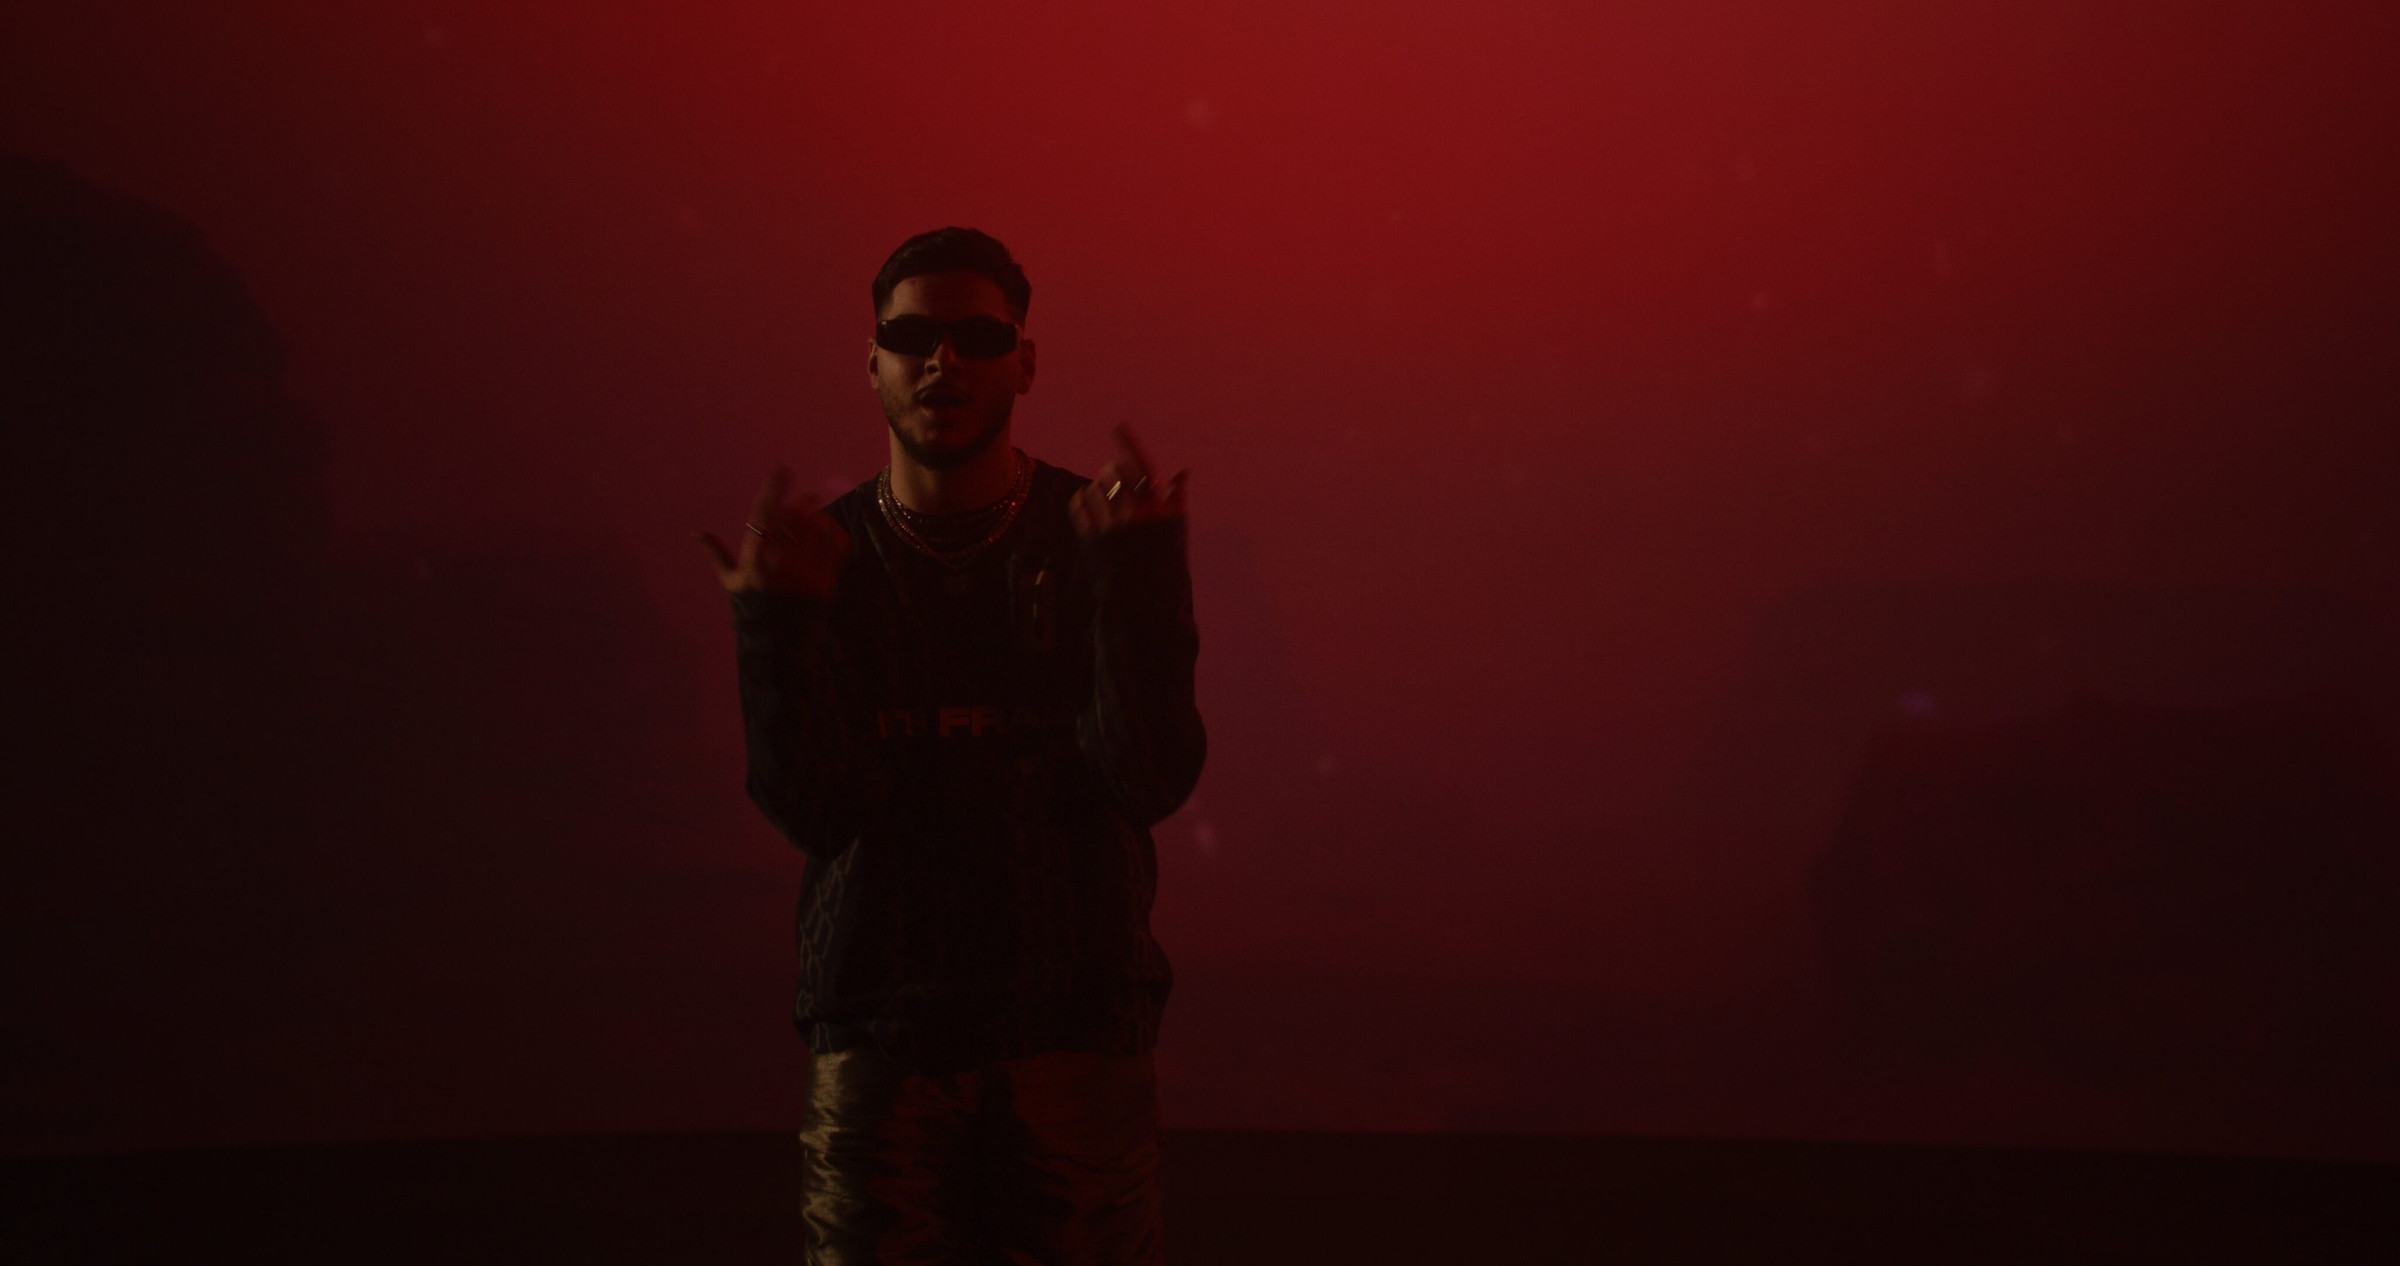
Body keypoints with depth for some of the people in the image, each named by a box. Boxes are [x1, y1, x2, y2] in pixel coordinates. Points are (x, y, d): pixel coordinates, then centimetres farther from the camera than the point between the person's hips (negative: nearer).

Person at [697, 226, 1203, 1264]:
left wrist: (1139, 577, -20)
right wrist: (776, 619, -18)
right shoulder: (825, 555, 3)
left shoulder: (1094, 538, 1)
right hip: (879, 1034, 1)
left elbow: (1152, 779, -11)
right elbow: (808, 808, -7)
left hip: (1075, 1030, 0)